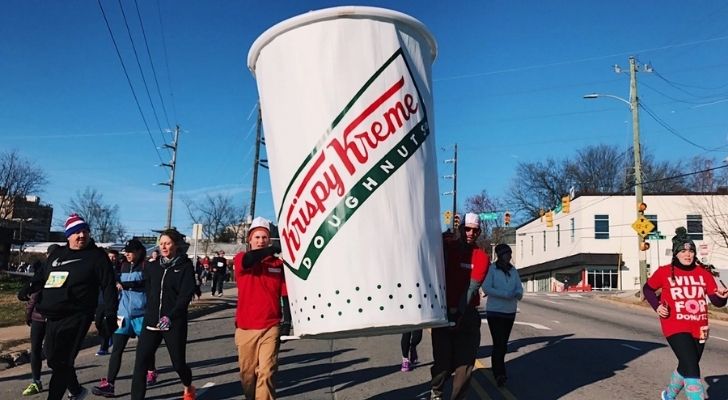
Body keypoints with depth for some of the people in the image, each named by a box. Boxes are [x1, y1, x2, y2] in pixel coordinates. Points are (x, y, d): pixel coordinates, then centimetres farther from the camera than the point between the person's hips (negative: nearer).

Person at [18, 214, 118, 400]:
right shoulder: (56, 254, 13)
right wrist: (30, 289, 8)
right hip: (52, 318, 7)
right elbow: (46, 279, 28)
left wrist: (109, 315, -16)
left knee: (61, 363, -7)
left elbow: (109, 286, -10)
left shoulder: (96, 256, -5)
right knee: (55, 360, 16)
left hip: (75, 318, -7)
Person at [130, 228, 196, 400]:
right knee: (140, 363, -6)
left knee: (178, 362, 7)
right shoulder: (152, 266, 10)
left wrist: (170, 316, -17)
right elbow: (148, 291, 17)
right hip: (152, 321, 4)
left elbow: (186, 295, -11)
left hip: (175, 323, -3)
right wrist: (149, 312, 7)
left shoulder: (185, 267, -3)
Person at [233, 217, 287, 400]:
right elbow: (248, 260, -22)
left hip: (271, 328, -1)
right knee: (247, 373, 11)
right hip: (245, 328, 1)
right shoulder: (240, 259, 3)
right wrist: (275, 249, -28)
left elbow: (286, 293, 3)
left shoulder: (278, 263, 5)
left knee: (266, 373, -7)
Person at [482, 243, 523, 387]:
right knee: (499, 344, -11)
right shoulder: (491, 270, -10)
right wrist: (505, 294, -25)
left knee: (503, 344, 15)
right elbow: (486, 288, -19)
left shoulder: (514, 271, 6)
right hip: (495, 312, -5)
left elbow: (519, 288, 5)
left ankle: (498, 372, 30)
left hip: (510, 312, 6)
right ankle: (499, 374, -5)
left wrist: (518, 293, -19)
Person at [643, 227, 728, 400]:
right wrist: (657, 306, -6)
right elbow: (647, 289, 9)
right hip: (675, 328, -5)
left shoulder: (703, 273, 1)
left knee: (686, 367, 20)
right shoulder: (664, 272, -6)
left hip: (699, 329, 5)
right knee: (691, 368, -17)